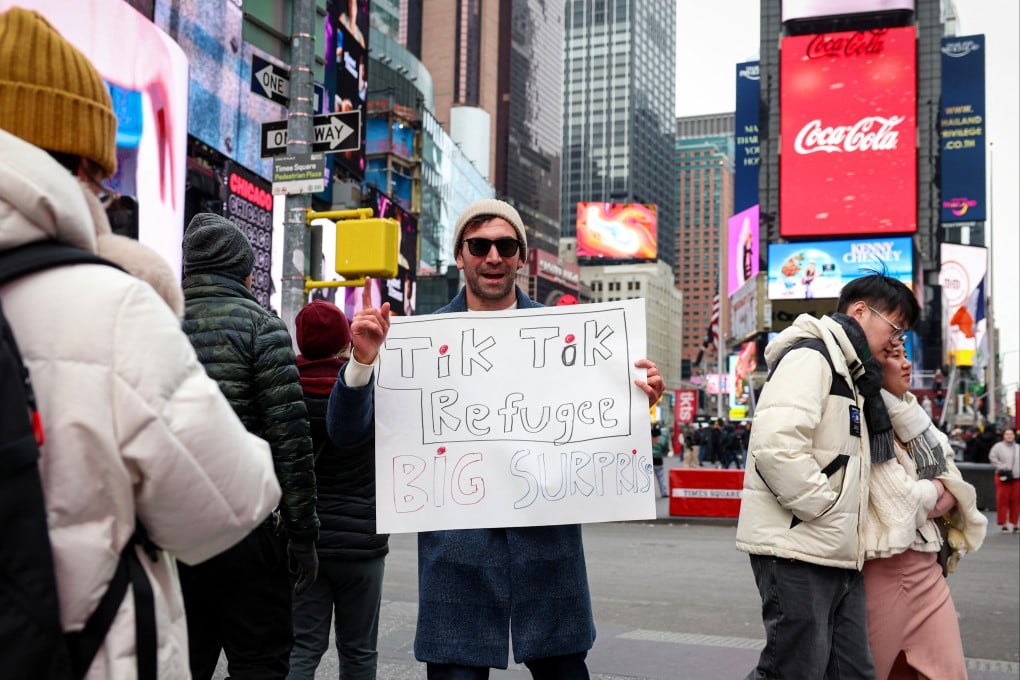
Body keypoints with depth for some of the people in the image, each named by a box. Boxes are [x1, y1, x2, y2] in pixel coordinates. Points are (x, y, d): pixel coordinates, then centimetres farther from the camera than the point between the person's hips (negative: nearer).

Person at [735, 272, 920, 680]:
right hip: (798, 549, -10)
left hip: (837, 553, 10)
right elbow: (776, 445, -24)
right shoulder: (810, 356, -9)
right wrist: (827, 509, -17)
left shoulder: (851, 374, 23)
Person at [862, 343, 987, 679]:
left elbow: (956, 490, 12)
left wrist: (941, 499, -9)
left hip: (926, 565, 8)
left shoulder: (916, 420, 14)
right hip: (883, 566, -8)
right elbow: (901, 499, -17)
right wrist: (935, 489, 2)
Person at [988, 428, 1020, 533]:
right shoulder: (998, 446, -1)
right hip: (1003, 477, -3)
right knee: (1002, 500, -4)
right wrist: (1002, 467, -13)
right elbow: (992, 457, -9)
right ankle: (1003, 524, 3)